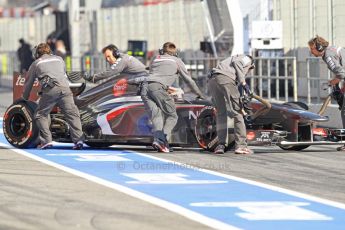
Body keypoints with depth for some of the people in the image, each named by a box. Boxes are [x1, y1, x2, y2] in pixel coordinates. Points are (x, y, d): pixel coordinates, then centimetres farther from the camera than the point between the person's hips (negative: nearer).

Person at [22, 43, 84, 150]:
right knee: (72, 114, 1)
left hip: (49, 90, -2)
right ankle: (78, 139, -13)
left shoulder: (36, 63, 24)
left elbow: (28, 83, 31)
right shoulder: (59, 59, 31)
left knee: (40, 114, 9)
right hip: (65, 88, 2)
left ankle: (46, 141, -4)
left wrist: (24, 99, 45)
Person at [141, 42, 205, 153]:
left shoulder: (155, 59, 32)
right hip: (158, 87, -4)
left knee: (156, 116, -2)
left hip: (145, 87, 4)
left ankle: (158, 139, -27)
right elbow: (188, 79, 27)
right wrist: (199, 94, 40)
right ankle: (162, 139, -21)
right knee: (172, 116, 3)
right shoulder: (176, 61, 22)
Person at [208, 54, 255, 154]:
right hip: (225, 78, -7)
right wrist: (243, 83, -3)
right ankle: (241, 145, -6)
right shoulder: (247, 59, 22)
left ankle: (221, 145, 7)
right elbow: (236, 63, -2)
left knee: (221, 113, 15)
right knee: (237, 113, -1)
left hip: (212, 81, 7)